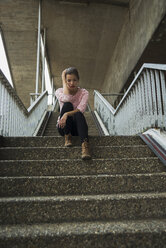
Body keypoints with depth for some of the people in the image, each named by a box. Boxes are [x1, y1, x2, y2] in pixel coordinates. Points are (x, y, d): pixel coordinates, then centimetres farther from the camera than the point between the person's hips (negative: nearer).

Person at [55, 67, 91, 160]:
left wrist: (66, 114, -38)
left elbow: (81, 110, -22)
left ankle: (85, 145, -51)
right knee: (67, 105, -27)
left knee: (78, 114, -35)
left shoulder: (84, 92, -5)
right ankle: (67, 137, -24)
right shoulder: (59, 91, -3)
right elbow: (66, 99, -27)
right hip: (63, 126, 0)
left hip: (78, 126, 0)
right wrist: (63, 80, -14)